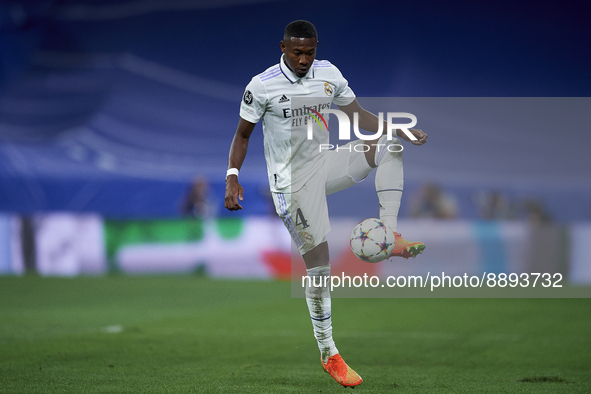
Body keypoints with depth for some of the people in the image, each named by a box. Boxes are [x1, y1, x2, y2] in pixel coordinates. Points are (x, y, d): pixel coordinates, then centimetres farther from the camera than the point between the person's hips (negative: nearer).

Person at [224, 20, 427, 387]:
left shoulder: (329, 74, 2)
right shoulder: (262, 86, -12)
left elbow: (360, 116, 9)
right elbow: (243, 134, -2)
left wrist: (405, 131, -4)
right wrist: (232, 178, -15)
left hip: (325, 163, 5)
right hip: (293, 181, -5)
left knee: (389, 145, -15)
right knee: (318, 264, -8)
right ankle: (329, 355, 4)